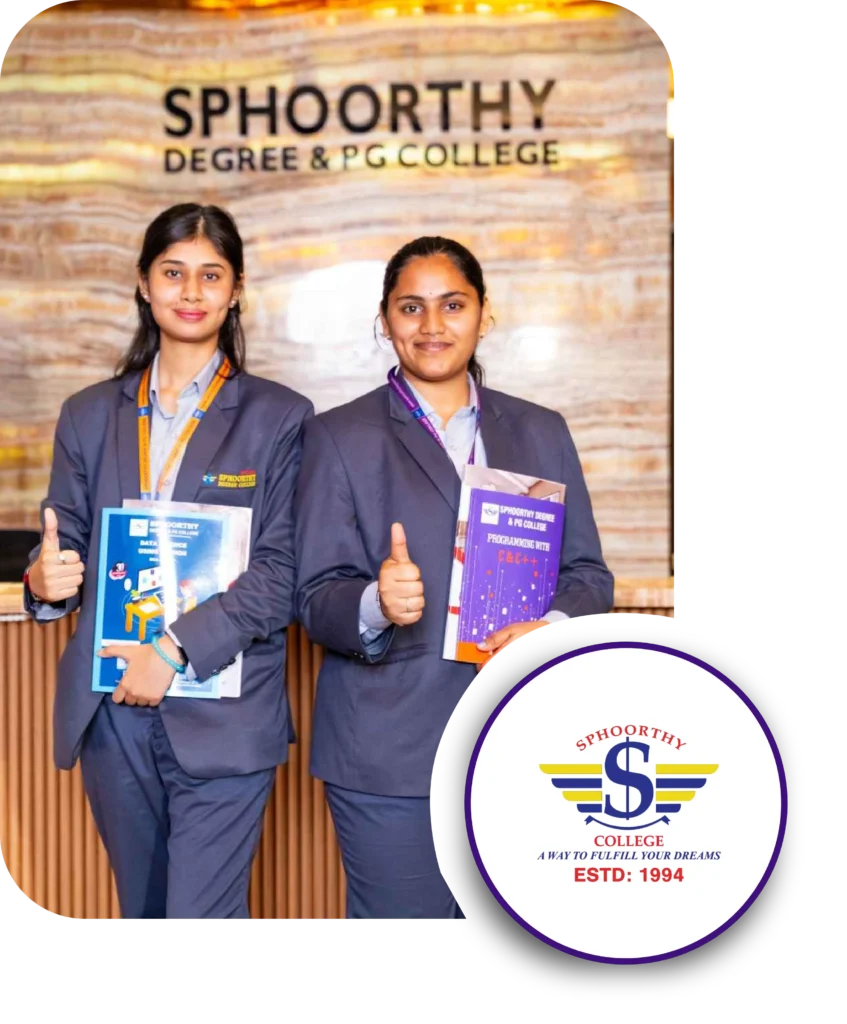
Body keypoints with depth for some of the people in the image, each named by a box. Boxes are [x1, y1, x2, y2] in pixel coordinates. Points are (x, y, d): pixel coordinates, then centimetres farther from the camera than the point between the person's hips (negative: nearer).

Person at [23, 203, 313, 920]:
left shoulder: (280, 417, 0)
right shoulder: (90, 415, 11)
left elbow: (282, 570, -7)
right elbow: (65, 541, 12)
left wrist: (176, 649, -17)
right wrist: (46, 581, -12)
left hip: (223, 715, -3)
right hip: (111, 710, 4)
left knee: (202, 907, -5)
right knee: (141, 906, 16)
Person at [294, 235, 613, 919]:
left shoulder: (541, 432, 11)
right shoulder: (340, 437, 2)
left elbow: (589, 571, 10)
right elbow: (315, 596, -3)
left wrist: (551, 627, -13)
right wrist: (377, 605, -26)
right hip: (391, 752, -3)